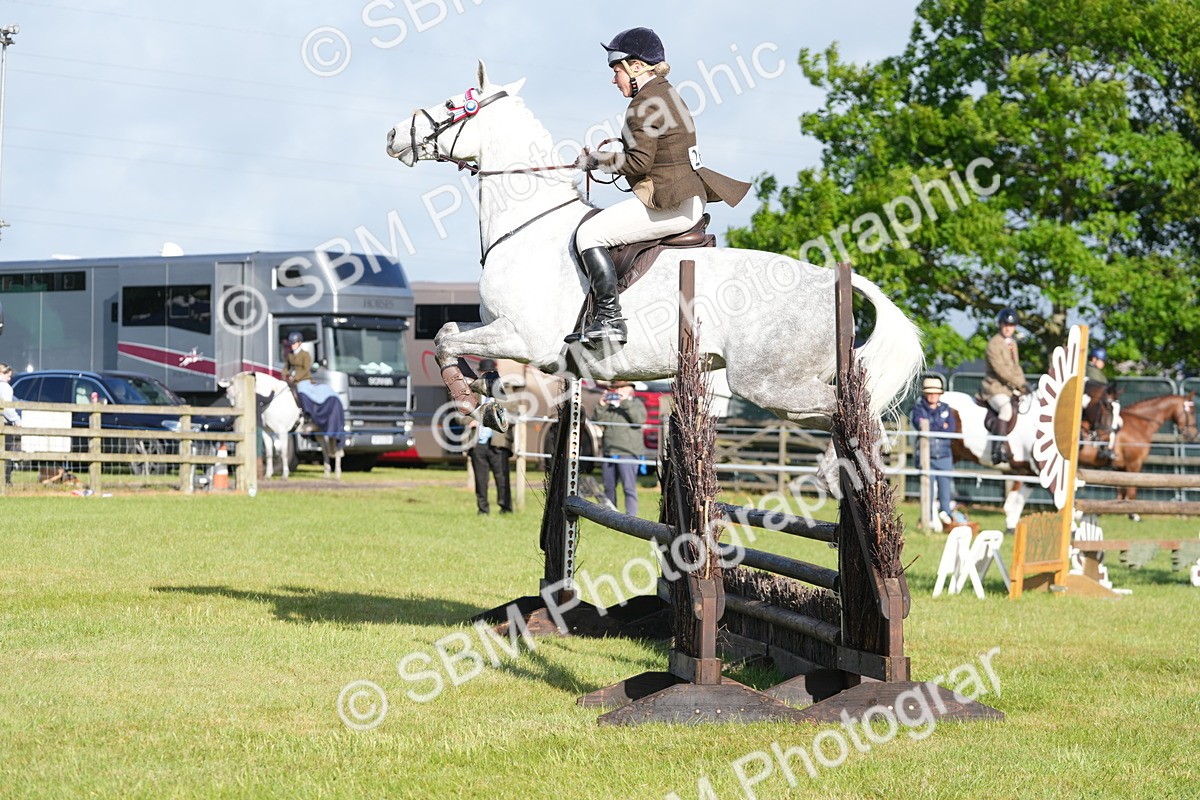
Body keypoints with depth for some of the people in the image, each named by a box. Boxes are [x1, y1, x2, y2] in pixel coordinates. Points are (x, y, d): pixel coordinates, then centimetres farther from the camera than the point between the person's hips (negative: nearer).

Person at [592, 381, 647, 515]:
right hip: (609, 452, 6)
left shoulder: (635, 403, 2)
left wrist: (626, 403, -18)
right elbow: (596, 419, 10)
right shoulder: (610, 404, 15)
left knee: (629, 487, -11)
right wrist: (601, 406, -5)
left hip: (627, 453, -6)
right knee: (609, 487, 12)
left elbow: (640, 419, -16)